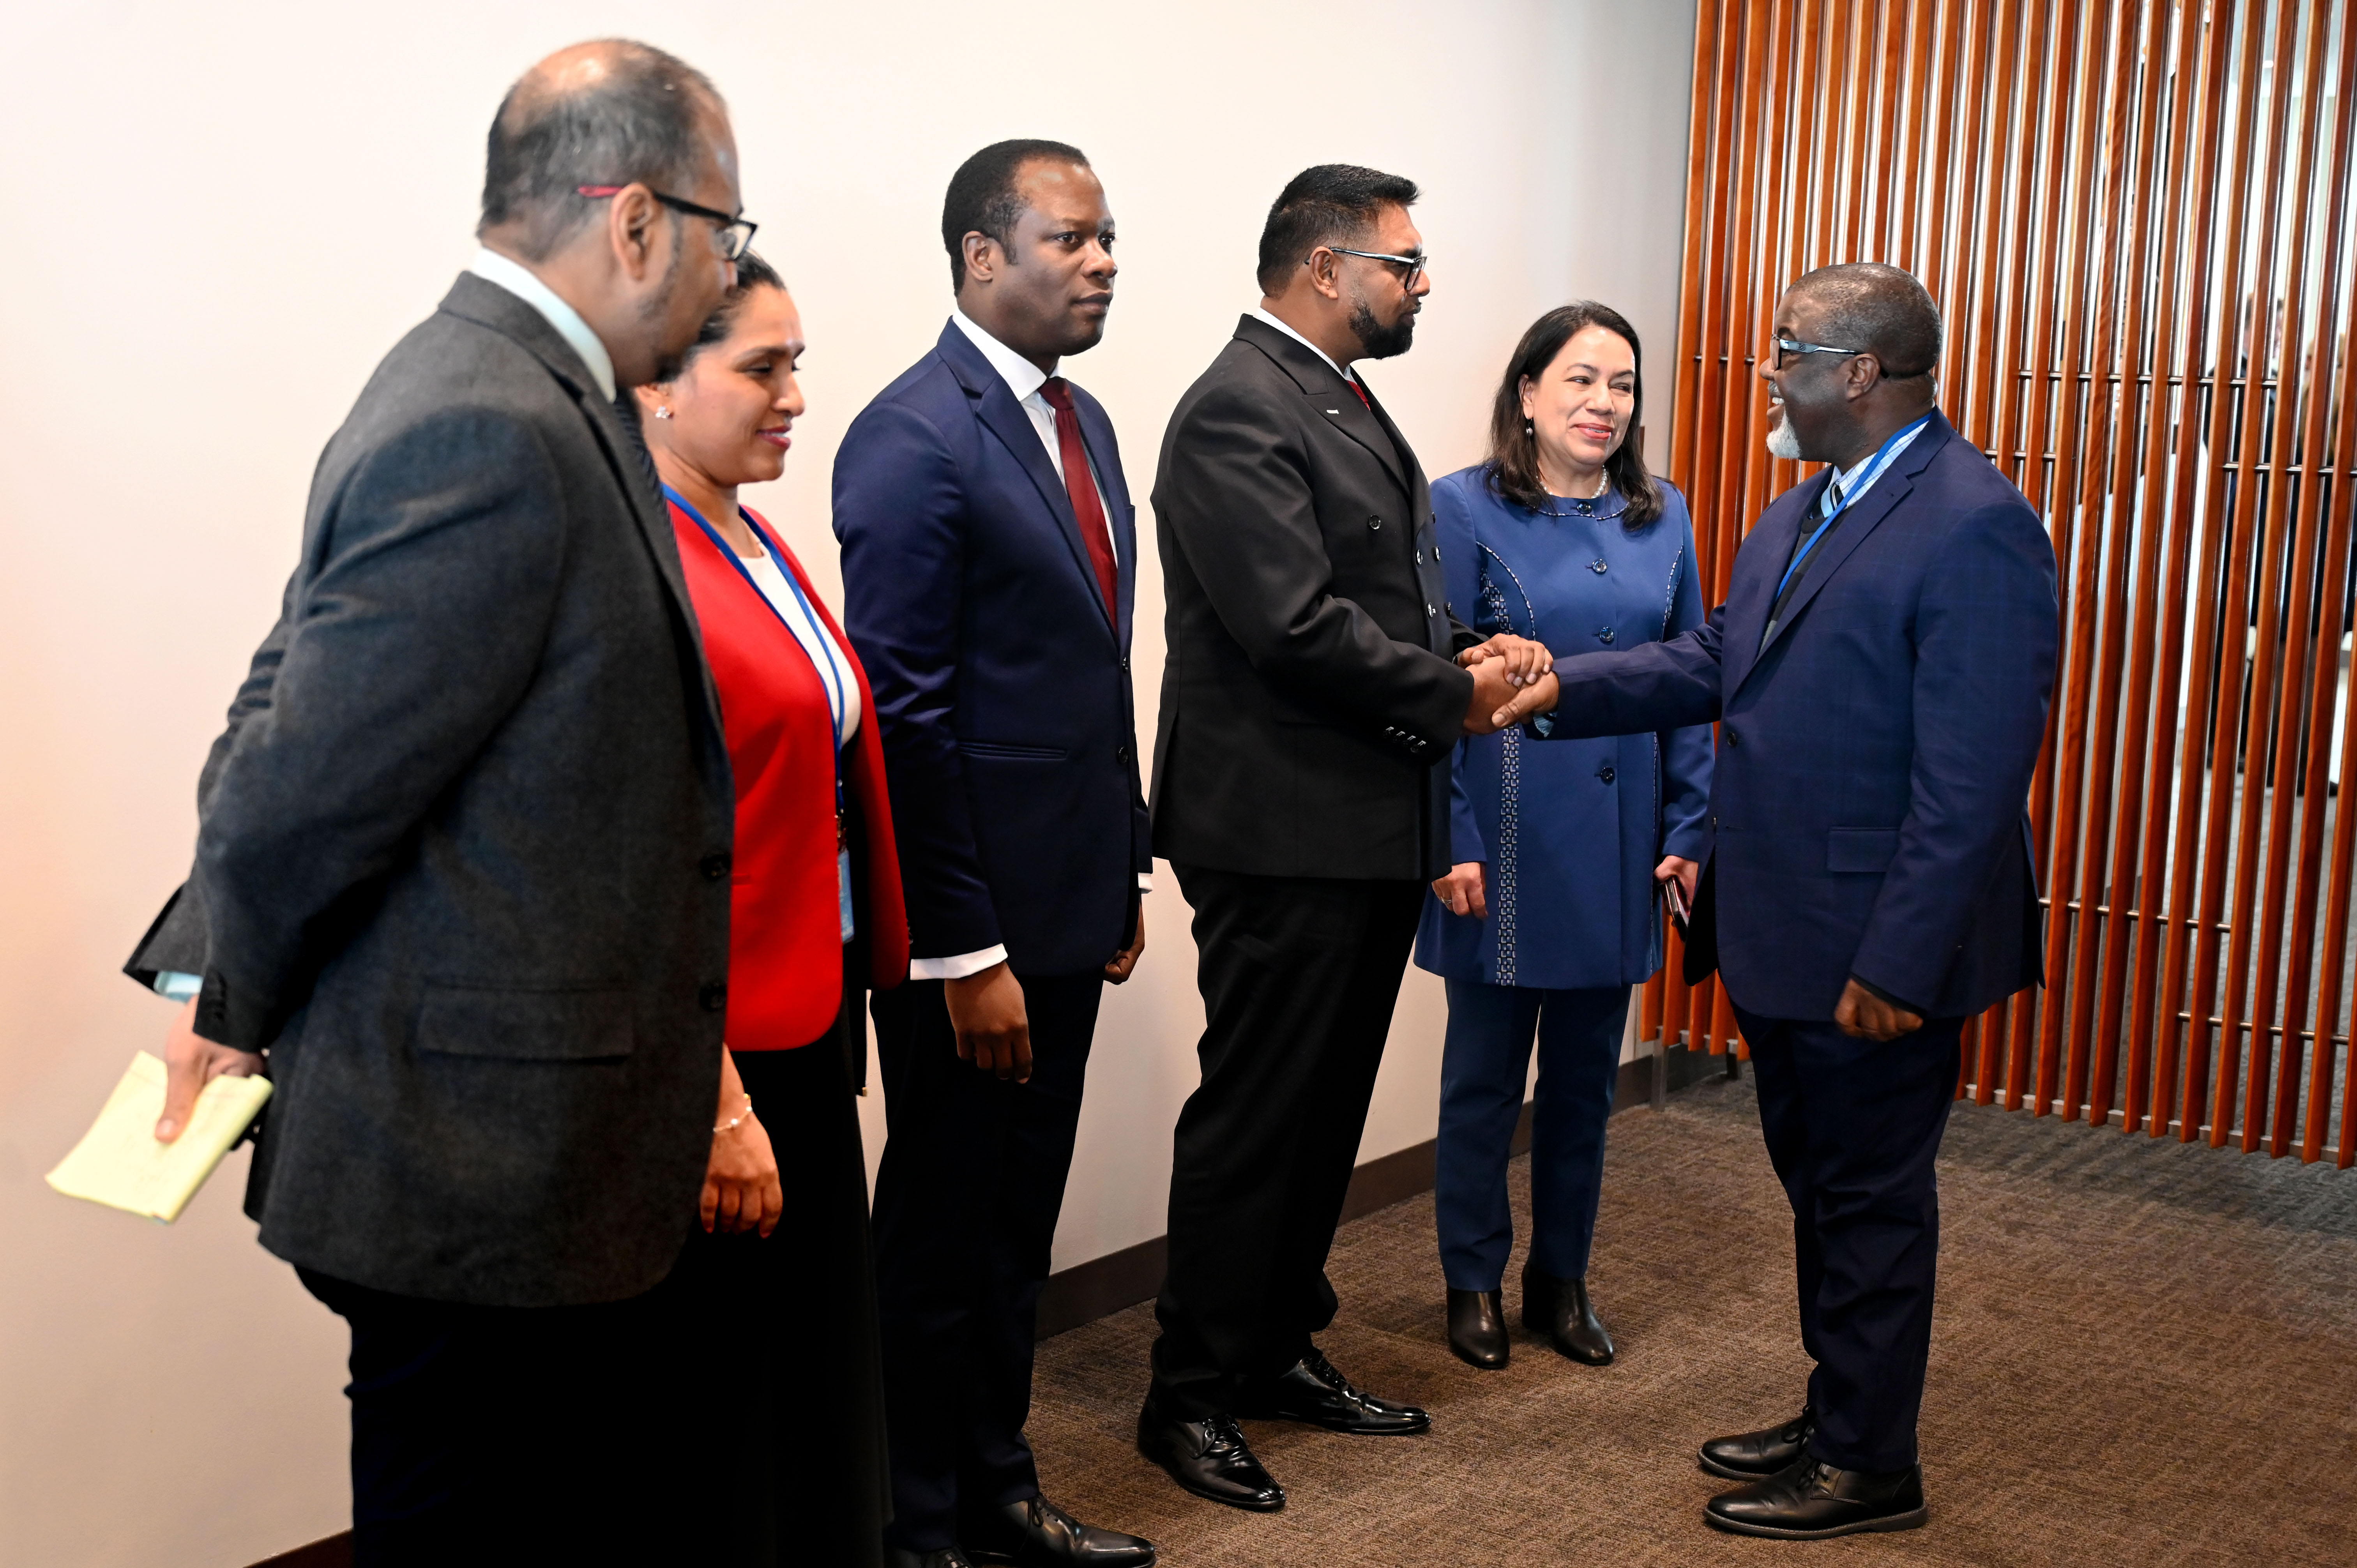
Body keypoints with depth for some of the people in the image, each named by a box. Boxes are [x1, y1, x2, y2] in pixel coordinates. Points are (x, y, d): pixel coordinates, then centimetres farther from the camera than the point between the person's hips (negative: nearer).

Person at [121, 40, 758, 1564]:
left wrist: (211, 973, 13)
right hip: (477, 1168, -9)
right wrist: (241, 1005, -4)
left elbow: (291, 704, 13)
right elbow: (308, 783, -21)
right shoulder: (494, 435, -22)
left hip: (526, 1153, 9)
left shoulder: (501, 389, 10)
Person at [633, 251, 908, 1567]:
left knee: (822, 1350, 19)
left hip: (811, 1024, 9)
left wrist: (847, 1003, 14)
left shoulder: (757, 545, 11)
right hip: (717, 1052, -9)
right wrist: (720, 1106, -20)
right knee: (725, 1389, 6)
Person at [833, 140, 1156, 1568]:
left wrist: (1127, 867, 14)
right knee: (942, 1237, 8)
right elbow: (906, 711, -19)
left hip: (1067, 900, 8)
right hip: (972, 918, -8)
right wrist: (966, 952, -19)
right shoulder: (915, 437, -16)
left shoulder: (1082, 422, 12)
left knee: (1020, 1228, 19)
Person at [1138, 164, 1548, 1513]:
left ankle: (1283, 1348, 32)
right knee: (1256, 1116, 0)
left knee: (1329, 1108, 17)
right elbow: (1295, 624, -23)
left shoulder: (1348, 403, 16)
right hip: (1285, 832, -10)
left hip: (1375, 826, 10)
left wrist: (1476, 655, 0)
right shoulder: (1239, 411, -16)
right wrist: (1453, 692, -12)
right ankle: (1193, 1397, 15)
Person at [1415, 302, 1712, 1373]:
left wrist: (1689, 830, 3)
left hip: (1619, 849, 4)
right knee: (1485, 1074, 8)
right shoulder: (1466, 510, -6)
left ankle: (1562, 1280, 29)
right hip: (1508, 843, -4)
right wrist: (1450, 841, -13)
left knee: (1586, 1077, 14)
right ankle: (1474, 1284, 24)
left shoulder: (1662, 518, 7)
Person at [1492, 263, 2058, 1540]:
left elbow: (1974, 777, -23)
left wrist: (1897, 962, -24)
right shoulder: (1798, 515, 11)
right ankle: (1836, 1417, 38)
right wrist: (1569, 689, -2)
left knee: (1871, 1199, 6)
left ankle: (1870, 1467, 23)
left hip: (1874, 955, -9)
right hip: (1782, 936, 9)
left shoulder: (1974, 527, -20)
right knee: (1819, 1186, 21)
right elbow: (1716, 659, 12)